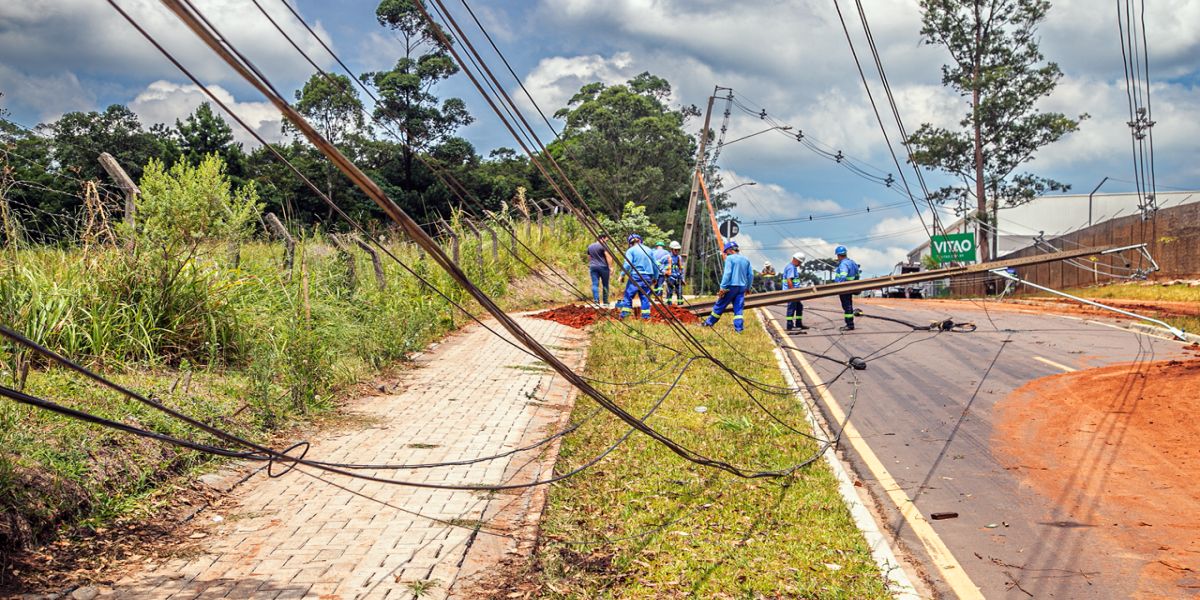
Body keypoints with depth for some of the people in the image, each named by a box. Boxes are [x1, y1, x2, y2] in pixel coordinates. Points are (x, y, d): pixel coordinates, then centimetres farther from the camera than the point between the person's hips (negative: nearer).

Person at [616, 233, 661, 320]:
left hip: (635, 276, -4)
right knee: (645, 297, 9)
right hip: (648, 277, 4)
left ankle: (624, 315, -3)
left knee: (628, 295, 1)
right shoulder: (648, 250, 13)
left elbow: (627, 265, -12)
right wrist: (655, 277, 25)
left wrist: (622, 275, -1)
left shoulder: (631, 250, -1)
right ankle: (646, 316, 7)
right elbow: (655, 265, 15)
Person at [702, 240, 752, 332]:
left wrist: (723, 287, -15)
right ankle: (739, 328, -5)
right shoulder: (745, 260, 11)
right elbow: (751, 275, 13)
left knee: (720, 305, 6)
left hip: (731, 286, -5)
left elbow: (727, 274, -16)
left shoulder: (730, 258, -8)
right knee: (738, 308, 5)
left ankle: (709, 322, 16)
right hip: (742, 287, 5)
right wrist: (747, 287, 22)